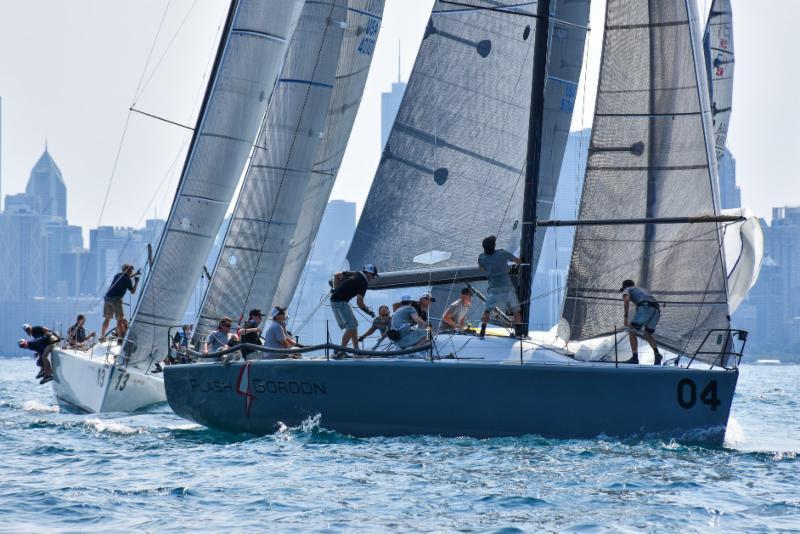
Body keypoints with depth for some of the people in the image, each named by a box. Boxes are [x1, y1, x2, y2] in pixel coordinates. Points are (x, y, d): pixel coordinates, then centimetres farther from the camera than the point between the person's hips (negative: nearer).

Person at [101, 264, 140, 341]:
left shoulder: (118, 275, 17)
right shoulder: (127, 279, -5)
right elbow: (132, 291, 1)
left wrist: (134, 274, 41)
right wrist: (136, 282, 12)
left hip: (108, 298, 7)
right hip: (116, 299, -7)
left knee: (107, 318, 13)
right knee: (120, 319, -2)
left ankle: (102, 336, 12)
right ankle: (120, 337, -7)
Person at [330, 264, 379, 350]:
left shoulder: (354, 274, 12)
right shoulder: (363, 283, -12)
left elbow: (336, 275, 18)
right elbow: (359, 302, -17)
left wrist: (337, 290, 17)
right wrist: (369, 311, -3)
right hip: (339, 302, -10)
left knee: (354, 324, 15)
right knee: (351, 327, -12)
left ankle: (356, 349, 16)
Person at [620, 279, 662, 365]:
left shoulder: (627, 290, 23)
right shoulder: (643, 291, 44)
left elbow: (626, 300, -2)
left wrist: (626, 317, -7)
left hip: (644, 308, -6)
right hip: (656, 310, 6)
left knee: (632, 332, 8)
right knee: (647, 335, 20)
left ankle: (635, 357, -2)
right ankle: (656, 354, -6)